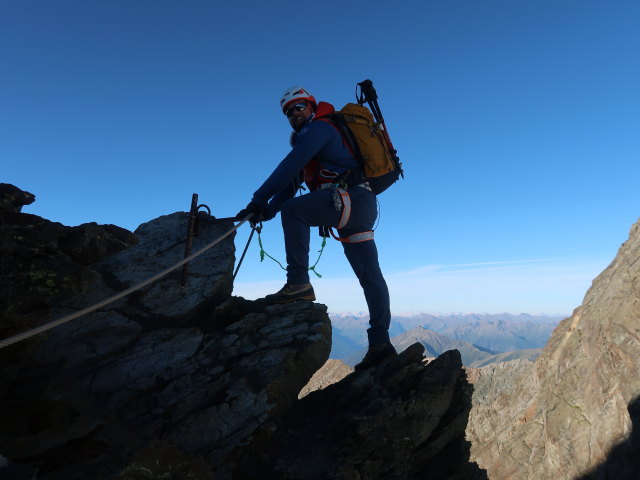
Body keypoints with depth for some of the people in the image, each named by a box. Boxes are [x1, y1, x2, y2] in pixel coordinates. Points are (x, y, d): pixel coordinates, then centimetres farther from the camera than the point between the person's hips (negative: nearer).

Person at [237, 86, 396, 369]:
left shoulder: (319, 127, 1)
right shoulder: (307, 140, 29)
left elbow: (290, 166, -14)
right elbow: (292, 182, 19)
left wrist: (259, 199, -16)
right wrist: (267, 210, 6)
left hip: (351, 198, -10)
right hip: (361, 206, 10)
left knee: (293, 209, -19)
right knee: (369, 273, 4)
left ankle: (298, 283, -21)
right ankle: (380, 343, 6)